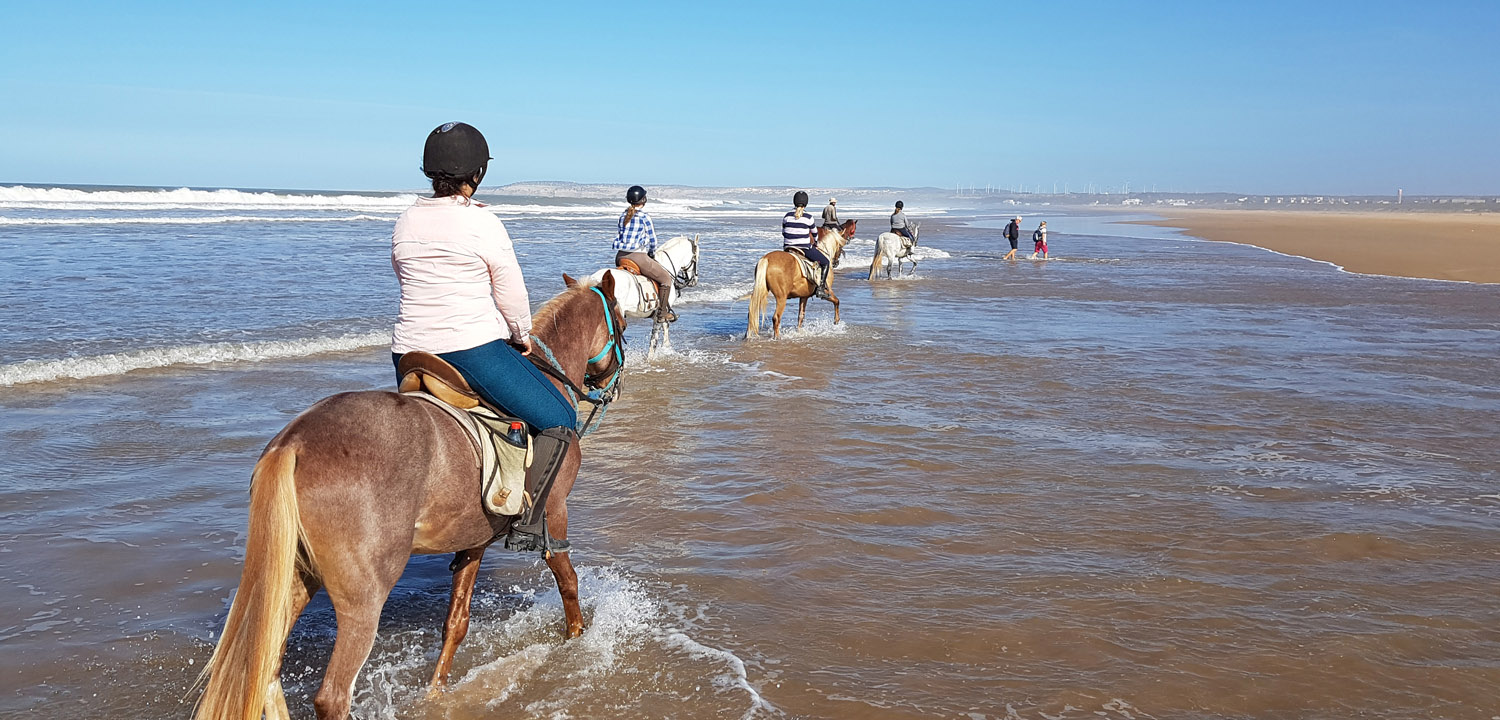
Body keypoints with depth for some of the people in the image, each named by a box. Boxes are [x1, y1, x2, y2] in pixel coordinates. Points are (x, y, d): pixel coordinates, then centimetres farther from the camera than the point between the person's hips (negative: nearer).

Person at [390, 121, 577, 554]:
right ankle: (526, 526, -8)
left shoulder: (405, 222, 9)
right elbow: (511, 294, -6)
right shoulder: (484, 224, -10)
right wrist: (522, 336, 13)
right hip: (475, 350, -7)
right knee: (559, 421, 0)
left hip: (409, 352, 7)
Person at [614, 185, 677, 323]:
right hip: (638, 256, -7)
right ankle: (662, 312, 7)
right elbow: (652, 240, -4)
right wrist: (652, 254, 16)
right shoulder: (645, 217, -9)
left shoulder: (623, 216, 9)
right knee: (666, 278, 7)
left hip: (620, 256, 7)